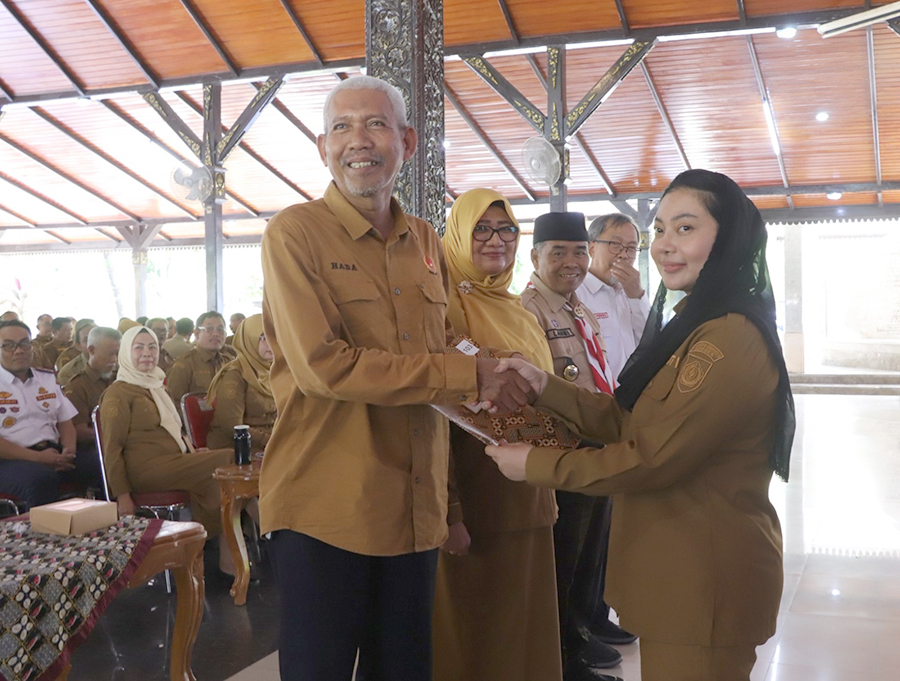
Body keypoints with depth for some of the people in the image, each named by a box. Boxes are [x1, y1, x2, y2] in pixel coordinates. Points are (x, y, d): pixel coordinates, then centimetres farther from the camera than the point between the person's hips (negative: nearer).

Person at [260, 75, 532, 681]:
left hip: (415, 511, 6)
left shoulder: (427, 243, 11)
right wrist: (470, 376, -14)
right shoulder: (295, 234, -8)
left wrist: (447, 504, 13)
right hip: (324, 512, -5)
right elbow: (324, 365, -18)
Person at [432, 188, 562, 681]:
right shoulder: (448, 304, -10)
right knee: (472, 637, 4)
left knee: (525, 621, 15)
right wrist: (447, 511, -21)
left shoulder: (519, 312, 13)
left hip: (527, 496, 7)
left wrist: (548, 492, 18)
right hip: (476, 496, -7)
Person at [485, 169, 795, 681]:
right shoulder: (697, 326, 12)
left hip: (703, 580, -10)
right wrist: (545, 386, -1)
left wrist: (534, 464, -13)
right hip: (677, 567, 10)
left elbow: (651, 459, -22)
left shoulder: (730, 340, -23)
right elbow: (629, 422, 9)